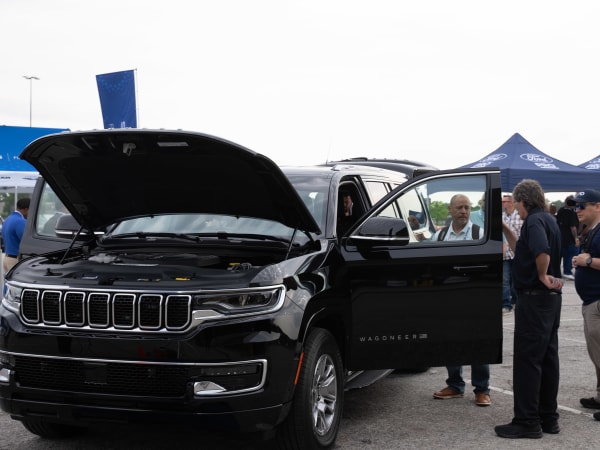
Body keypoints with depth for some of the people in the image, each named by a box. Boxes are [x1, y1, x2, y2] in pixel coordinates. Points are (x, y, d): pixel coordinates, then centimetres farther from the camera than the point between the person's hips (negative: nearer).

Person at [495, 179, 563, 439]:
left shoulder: (534, 221, -15)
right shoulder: (548, 219, 16)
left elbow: (542, 252, -33)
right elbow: (522, 251, 26)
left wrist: (543, 276, -17)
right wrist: (506, 230, 20)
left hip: (534, 298, -10)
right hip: (551, 299, 10)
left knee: (527, 360, -6)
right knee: (547, 359, 13)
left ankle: (527, 422, -3)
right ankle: (548, 418, 20)